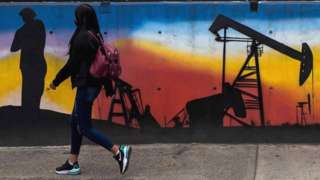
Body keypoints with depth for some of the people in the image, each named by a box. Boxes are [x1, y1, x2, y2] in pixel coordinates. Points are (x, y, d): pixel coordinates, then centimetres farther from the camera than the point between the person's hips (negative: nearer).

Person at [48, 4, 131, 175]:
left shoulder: (81, 38, -18)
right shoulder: (96, 36, 8)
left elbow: (71, 64, -15)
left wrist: (56, 81, -2)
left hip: (86, 85, -9)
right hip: (95, 83, 9)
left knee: (84, 127, -1)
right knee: (75, 122, 16)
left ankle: (118, 151, -7)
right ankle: (72, 163, 22)